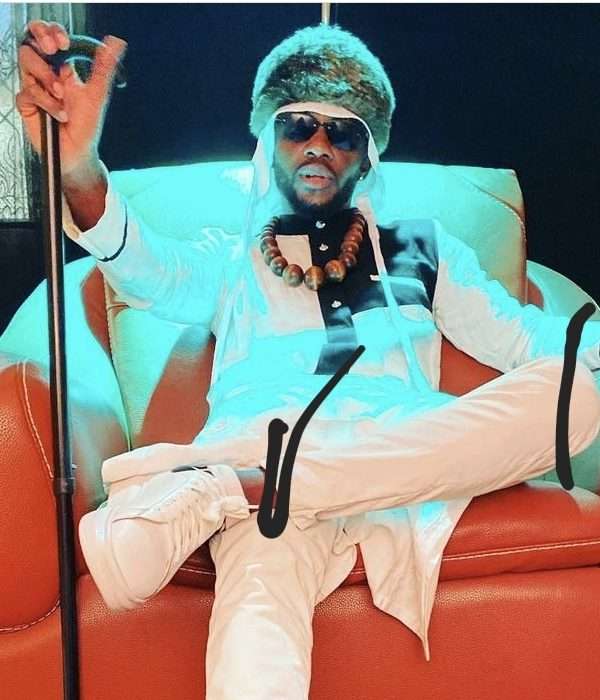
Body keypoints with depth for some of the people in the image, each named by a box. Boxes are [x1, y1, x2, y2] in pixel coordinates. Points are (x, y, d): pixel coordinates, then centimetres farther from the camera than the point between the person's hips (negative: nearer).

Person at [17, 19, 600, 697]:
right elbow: (147, 270, 2)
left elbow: (522, 337, 20)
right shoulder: (229, 259, 24)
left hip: (415, 462, 4)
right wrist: (80, 170, -20)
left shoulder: (421, 250, 29)